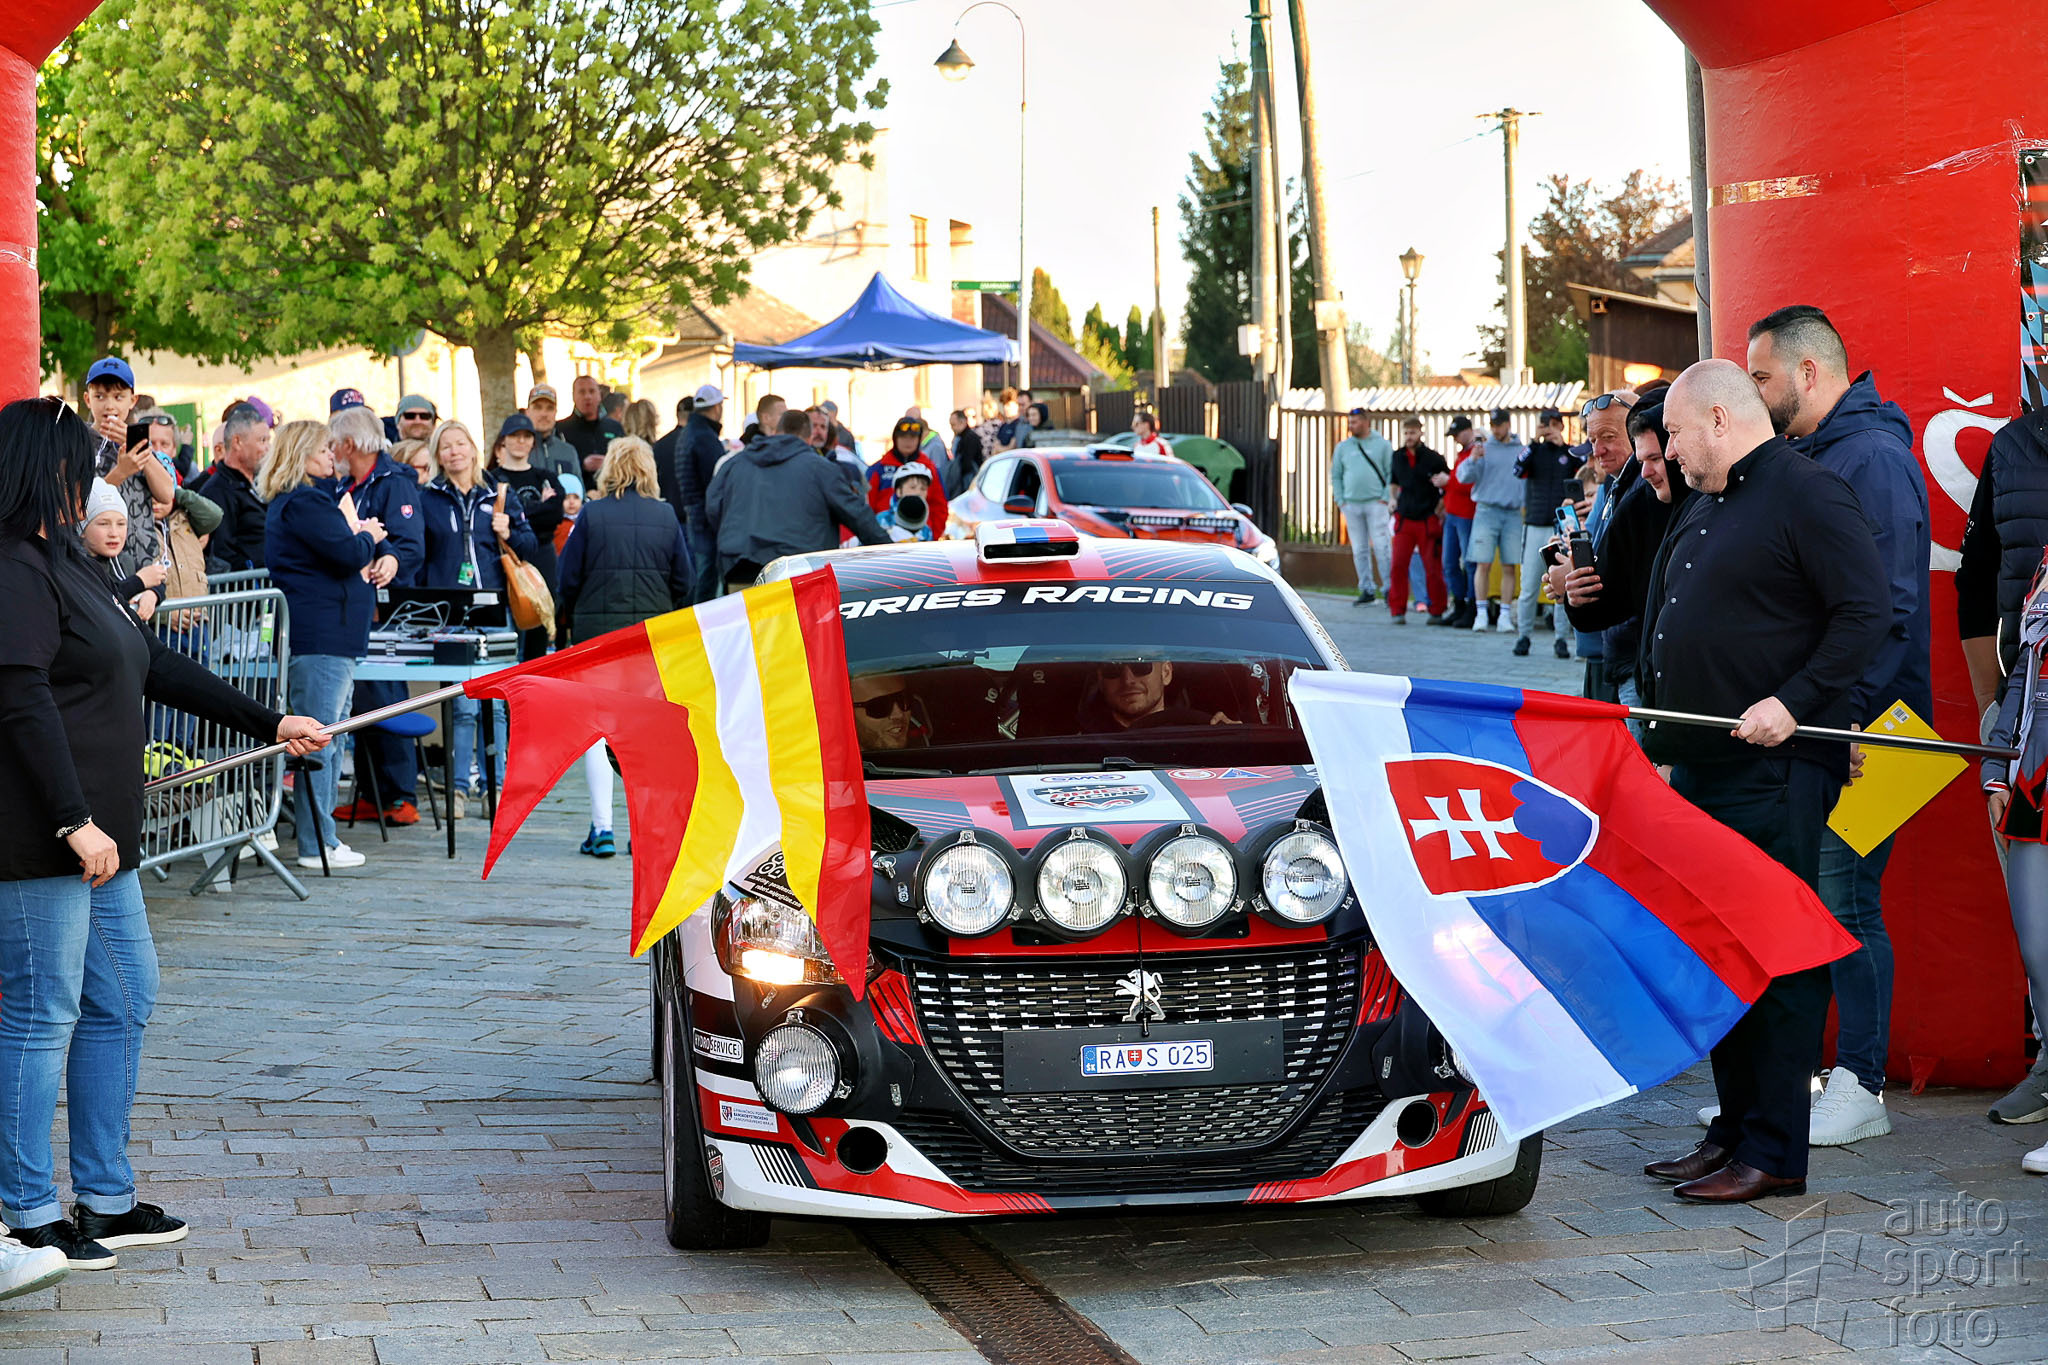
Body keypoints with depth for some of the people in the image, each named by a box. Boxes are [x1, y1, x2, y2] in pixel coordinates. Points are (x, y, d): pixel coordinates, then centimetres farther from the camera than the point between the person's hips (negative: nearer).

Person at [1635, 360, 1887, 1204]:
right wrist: (1661, 750, 23)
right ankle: (1733, 1131, 20)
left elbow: (1867, 615, -16)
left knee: (1777, 960, -6)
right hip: (1702, 772, 10)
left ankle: (1774, 1154, -3)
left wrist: (1794, 702, -22)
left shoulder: (1809, 496, -9)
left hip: (1775, 774, -10)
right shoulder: (1702, 511, 20)